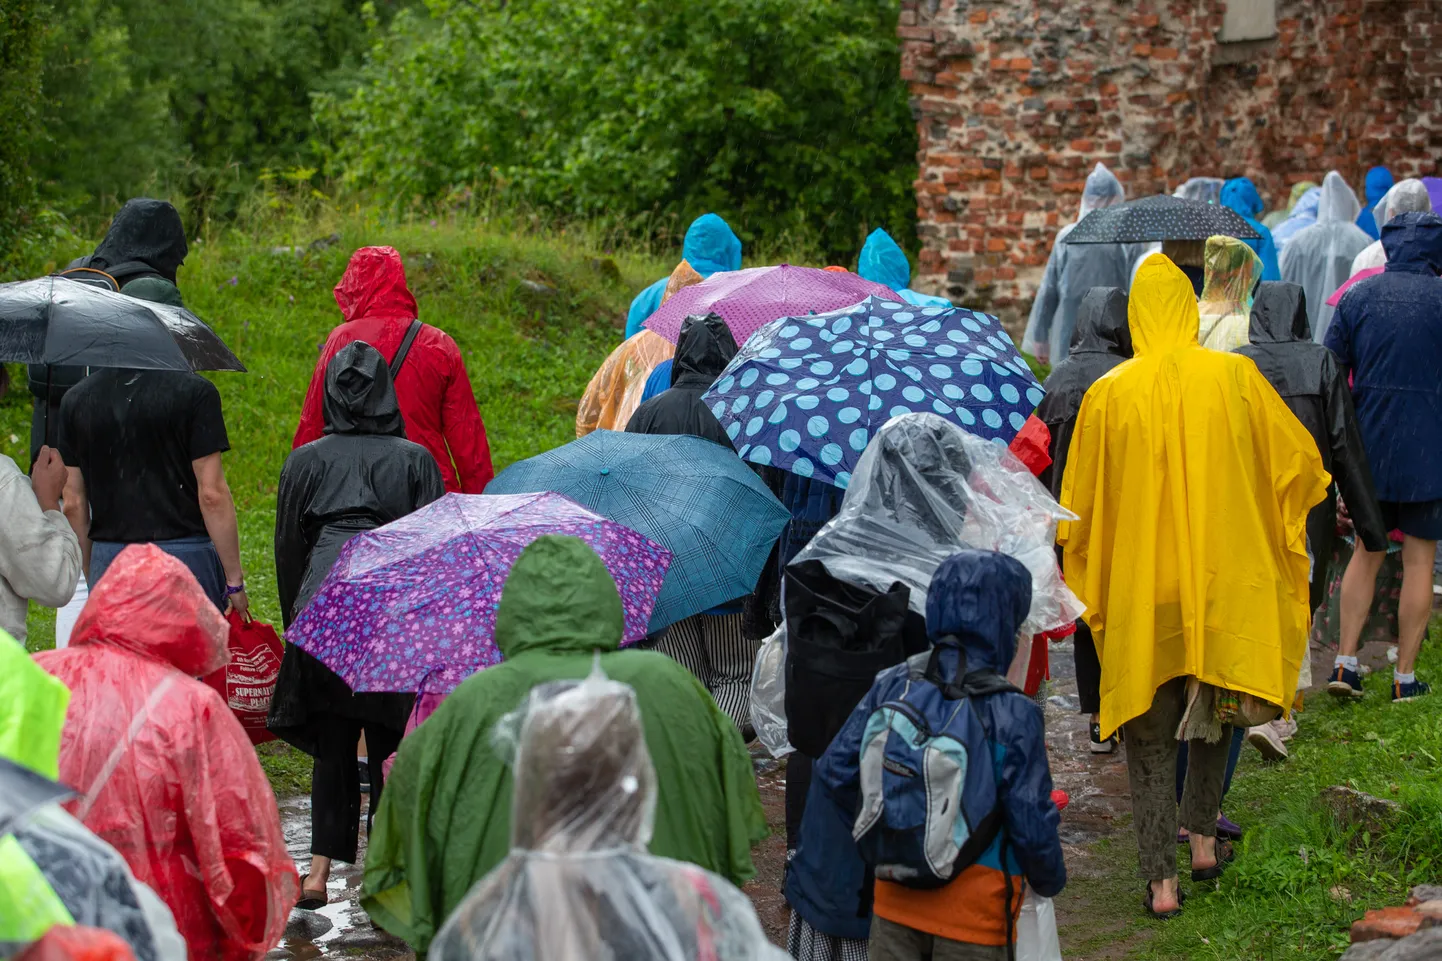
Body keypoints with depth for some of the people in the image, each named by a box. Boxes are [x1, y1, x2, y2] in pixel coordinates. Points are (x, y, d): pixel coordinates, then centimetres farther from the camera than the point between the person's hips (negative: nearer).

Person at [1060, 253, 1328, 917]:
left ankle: (1161, 879, 4)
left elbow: (1078, 507, 0)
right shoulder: (1234, 376, -6)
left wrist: (1085, 579, 17)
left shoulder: (1108, 394, -8)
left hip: (1140, 591, -1)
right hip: (1225, 582, 1)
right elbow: (1301, 460, 2)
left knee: (1150, 732, 7)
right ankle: (1202, 835, 25)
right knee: (1214, 706, 25)